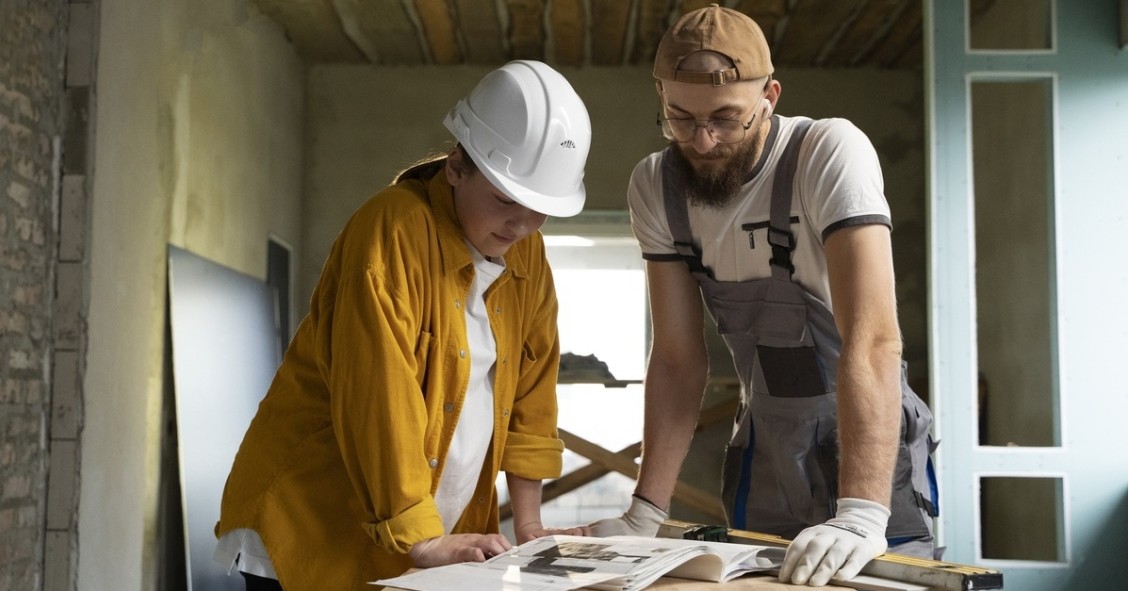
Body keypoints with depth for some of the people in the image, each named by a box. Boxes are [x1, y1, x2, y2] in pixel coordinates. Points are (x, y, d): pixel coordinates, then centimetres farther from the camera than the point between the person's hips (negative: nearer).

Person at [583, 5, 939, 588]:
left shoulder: (832, 153, -23)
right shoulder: (654, 187, -8)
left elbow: (871, 340, -31)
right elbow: (678, 358, -6)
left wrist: (861, 513, -40)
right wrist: (645, 514, -12)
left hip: (870, 447, -4)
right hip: (762, 448, 4)